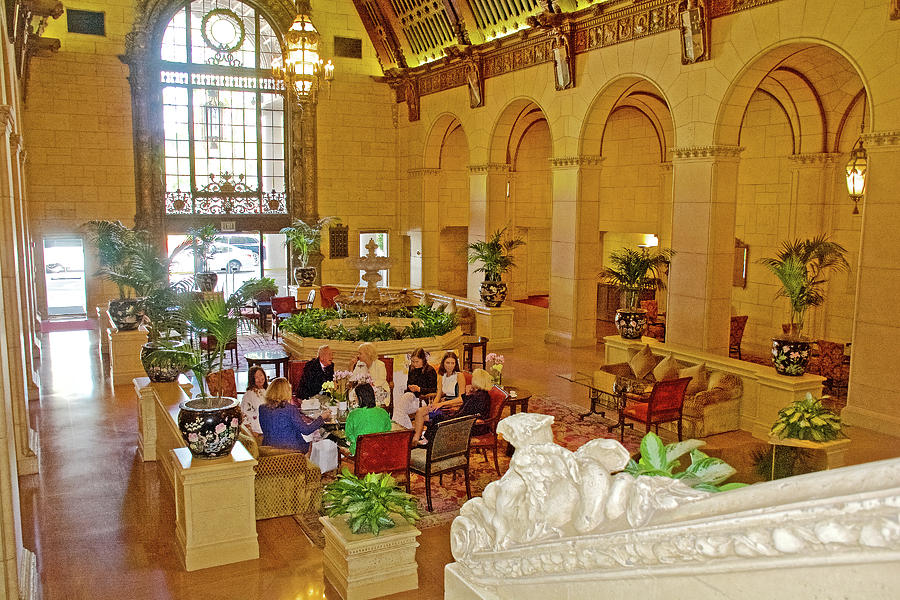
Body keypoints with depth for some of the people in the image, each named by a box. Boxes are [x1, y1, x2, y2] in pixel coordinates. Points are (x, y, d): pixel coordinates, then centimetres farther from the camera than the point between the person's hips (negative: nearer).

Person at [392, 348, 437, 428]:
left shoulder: (430, 370, -5)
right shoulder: (411, 368, 15)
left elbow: (434, 390, -8)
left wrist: (419, 389, -19)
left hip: (423, 399, -6)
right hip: (411, 395, 6)